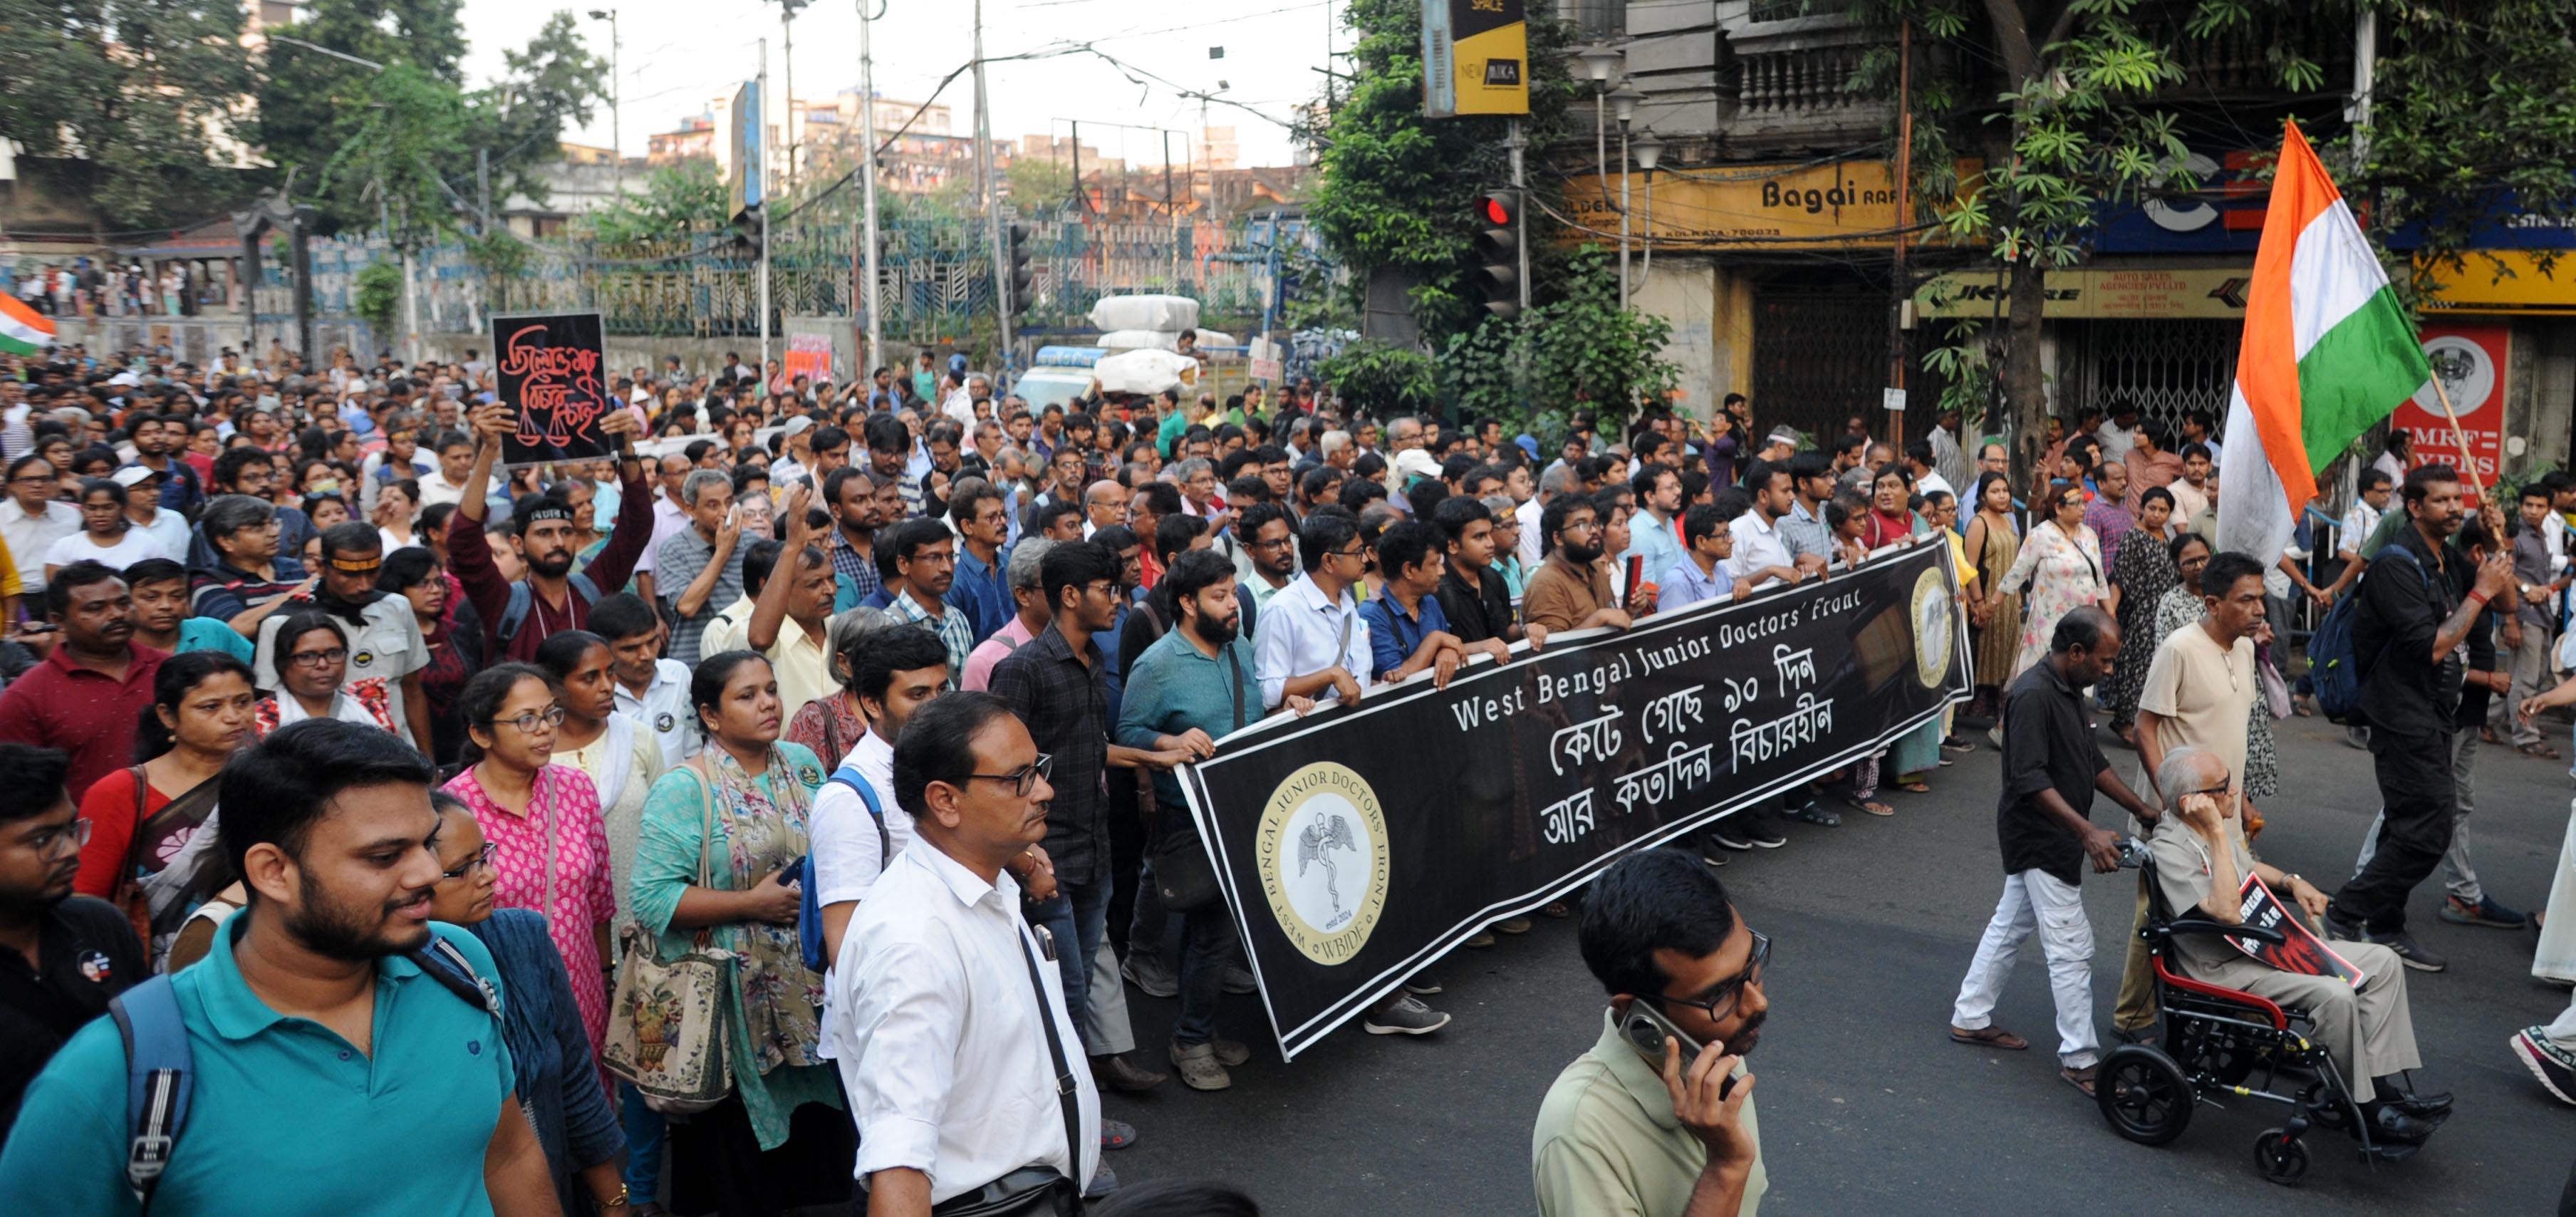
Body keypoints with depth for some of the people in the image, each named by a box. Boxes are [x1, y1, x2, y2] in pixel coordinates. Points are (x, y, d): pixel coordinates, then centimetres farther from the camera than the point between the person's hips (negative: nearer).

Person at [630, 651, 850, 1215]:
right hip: (736, 1005, -5)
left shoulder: (803, 765, 7)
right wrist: (752, 903, -20)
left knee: (817, 1139, 10)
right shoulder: (684, 790, -11)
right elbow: (651, 898, -17)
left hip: (810, 993, 5)